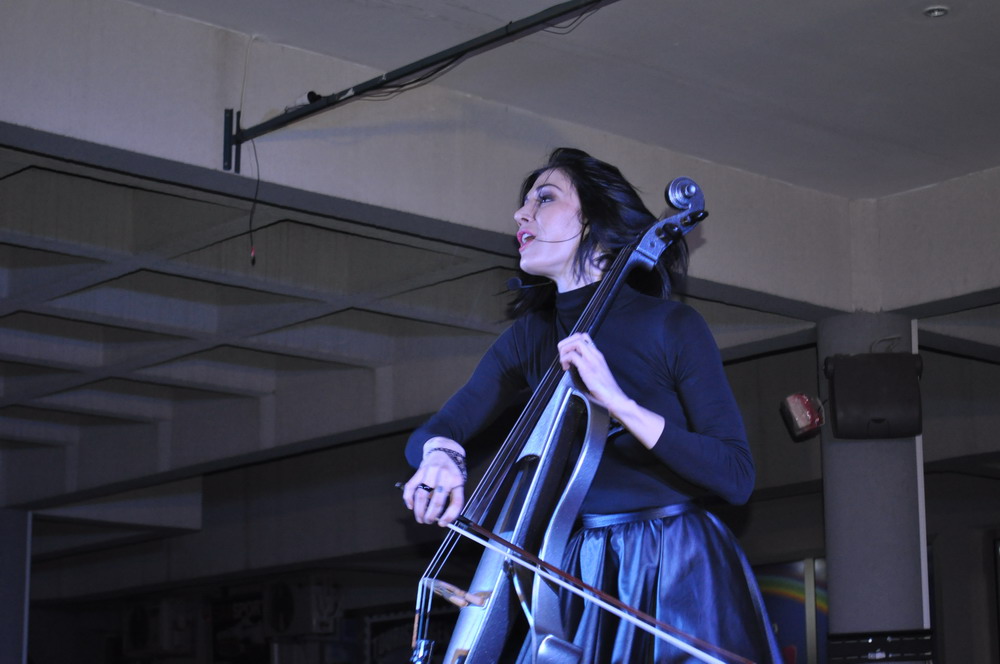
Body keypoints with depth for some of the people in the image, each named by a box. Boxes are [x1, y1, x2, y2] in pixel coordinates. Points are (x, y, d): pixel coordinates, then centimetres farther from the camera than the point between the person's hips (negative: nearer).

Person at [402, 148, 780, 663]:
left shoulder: (670, 326, -7)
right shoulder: (530, 338, 7)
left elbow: (736, 477, -14)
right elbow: (432, 432, 8)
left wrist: (620, 404, -24)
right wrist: (440, 456, -17)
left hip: (679, 574, -4)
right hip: (582, 579, 4)